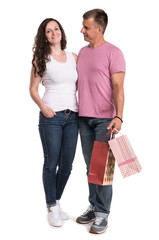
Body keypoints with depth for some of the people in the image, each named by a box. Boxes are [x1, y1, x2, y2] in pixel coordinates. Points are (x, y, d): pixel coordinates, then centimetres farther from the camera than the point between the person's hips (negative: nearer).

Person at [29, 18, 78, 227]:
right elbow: (33, 89, 2)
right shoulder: (41, 59, 1)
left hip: (72, 116, 4)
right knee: (51, 163, 1)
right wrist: (43, 107, -13)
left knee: (67, 164, 8)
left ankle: (57, 202, 26)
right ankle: (52, 208, 15)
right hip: (51, 116, -4)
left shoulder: (74, 57, 11)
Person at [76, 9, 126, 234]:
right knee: (90, 166, 12)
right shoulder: (82, 52, 15)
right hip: (83, 117, 6)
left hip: (104, 118, -6)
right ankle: (93, 207, 23)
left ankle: (102, 214, 7)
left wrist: (118, 116, -23)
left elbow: (118, 88, -11)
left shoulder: (113, 52, -6)